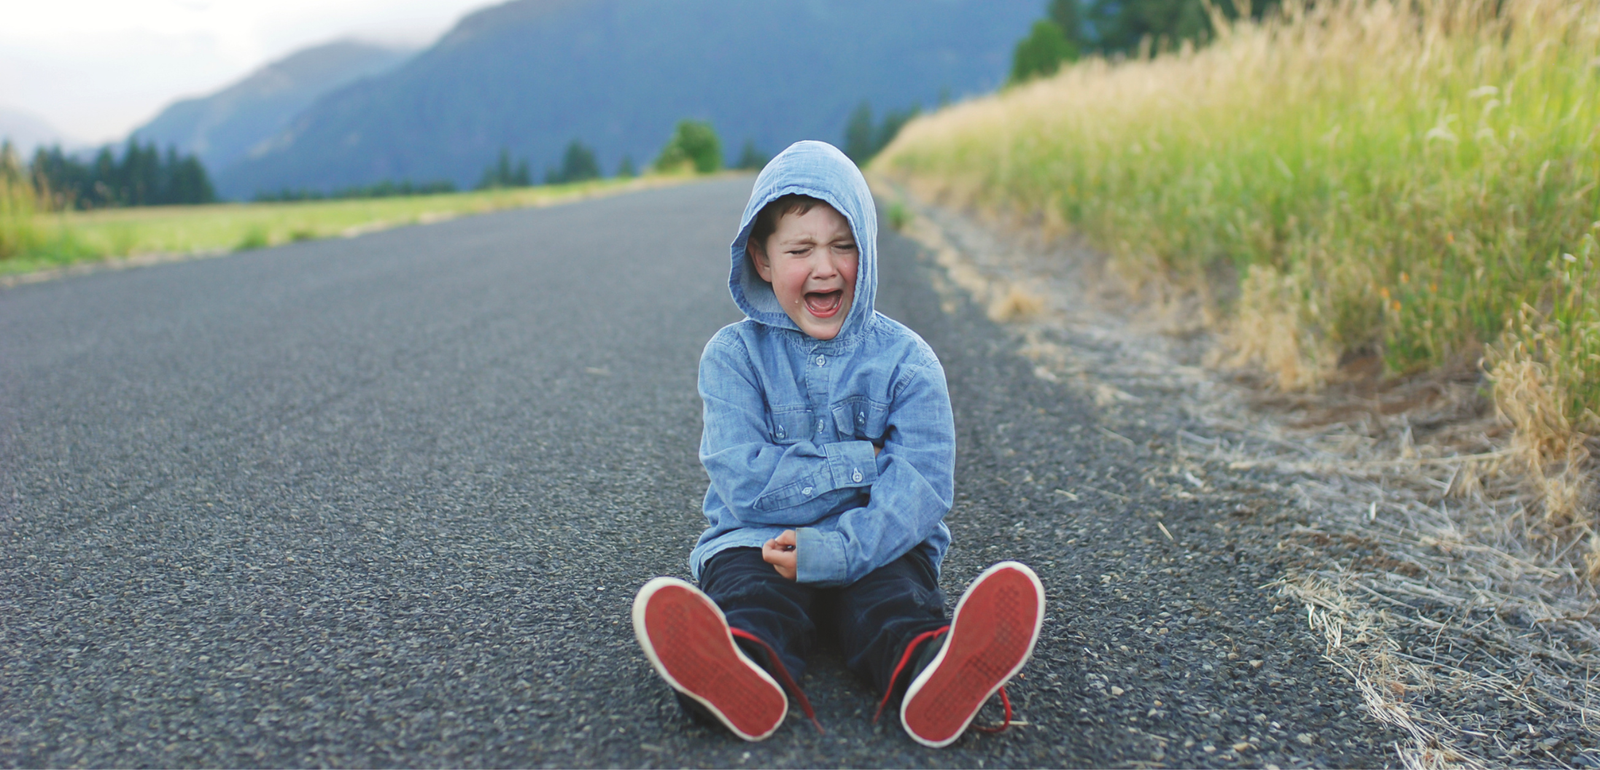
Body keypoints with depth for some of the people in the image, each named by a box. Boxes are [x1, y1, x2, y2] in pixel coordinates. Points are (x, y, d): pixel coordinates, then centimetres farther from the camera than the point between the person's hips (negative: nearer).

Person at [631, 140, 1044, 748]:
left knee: (895, 602, -31)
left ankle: (933, 678, -64)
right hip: (759, 542, 0)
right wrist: (862, 464, -14)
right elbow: (745, 485, -10)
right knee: (752, 596, -32)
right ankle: (740, 677, -65)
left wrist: (838, 551, -27)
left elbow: (920, 487, -11)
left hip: (876, 548, 1)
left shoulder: (905, 359, 2)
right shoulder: (733, 356, 2)